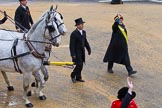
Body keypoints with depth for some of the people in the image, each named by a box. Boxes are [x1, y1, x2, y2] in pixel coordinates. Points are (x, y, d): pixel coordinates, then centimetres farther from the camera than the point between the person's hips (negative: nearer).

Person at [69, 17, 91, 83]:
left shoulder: (83, 32, 6)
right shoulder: (74, 34, -17)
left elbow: (85, 42, 15)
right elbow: (72, 45, -17)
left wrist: (89, 49, 11)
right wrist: (73, 54, -19)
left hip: (82, 51, 7)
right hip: (76, 52, -7)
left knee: (81, 65, 11)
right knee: (79, 65, -8)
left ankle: (78, 77, 23)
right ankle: (73, 76, 13)